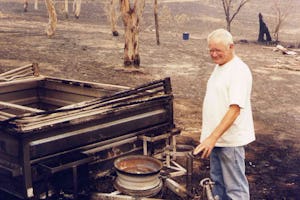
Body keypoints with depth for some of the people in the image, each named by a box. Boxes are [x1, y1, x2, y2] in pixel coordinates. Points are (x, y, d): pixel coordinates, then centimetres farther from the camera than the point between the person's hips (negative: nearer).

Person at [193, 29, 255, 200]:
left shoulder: (239, 71, -19)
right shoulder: (219, 66, 11)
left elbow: (234, 109, -27)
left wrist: (212, 137, -32)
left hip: (230, 140, -9)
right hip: (216, 137, 9)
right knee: (218, 181, 21)